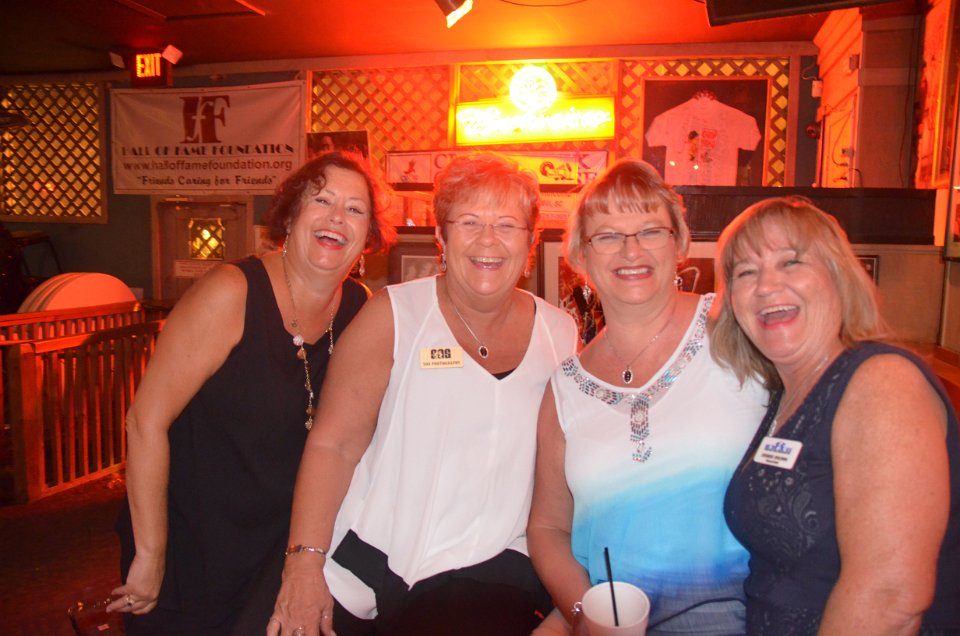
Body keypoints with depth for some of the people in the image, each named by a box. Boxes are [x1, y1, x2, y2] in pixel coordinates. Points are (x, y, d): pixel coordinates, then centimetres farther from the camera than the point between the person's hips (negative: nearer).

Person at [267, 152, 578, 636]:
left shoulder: (561, 334, 4)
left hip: (488, 573, 2)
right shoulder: (393, 315, -5)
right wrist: (304, 564, -13)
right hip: (365, 567, -1)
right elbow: (332, 443, -7)